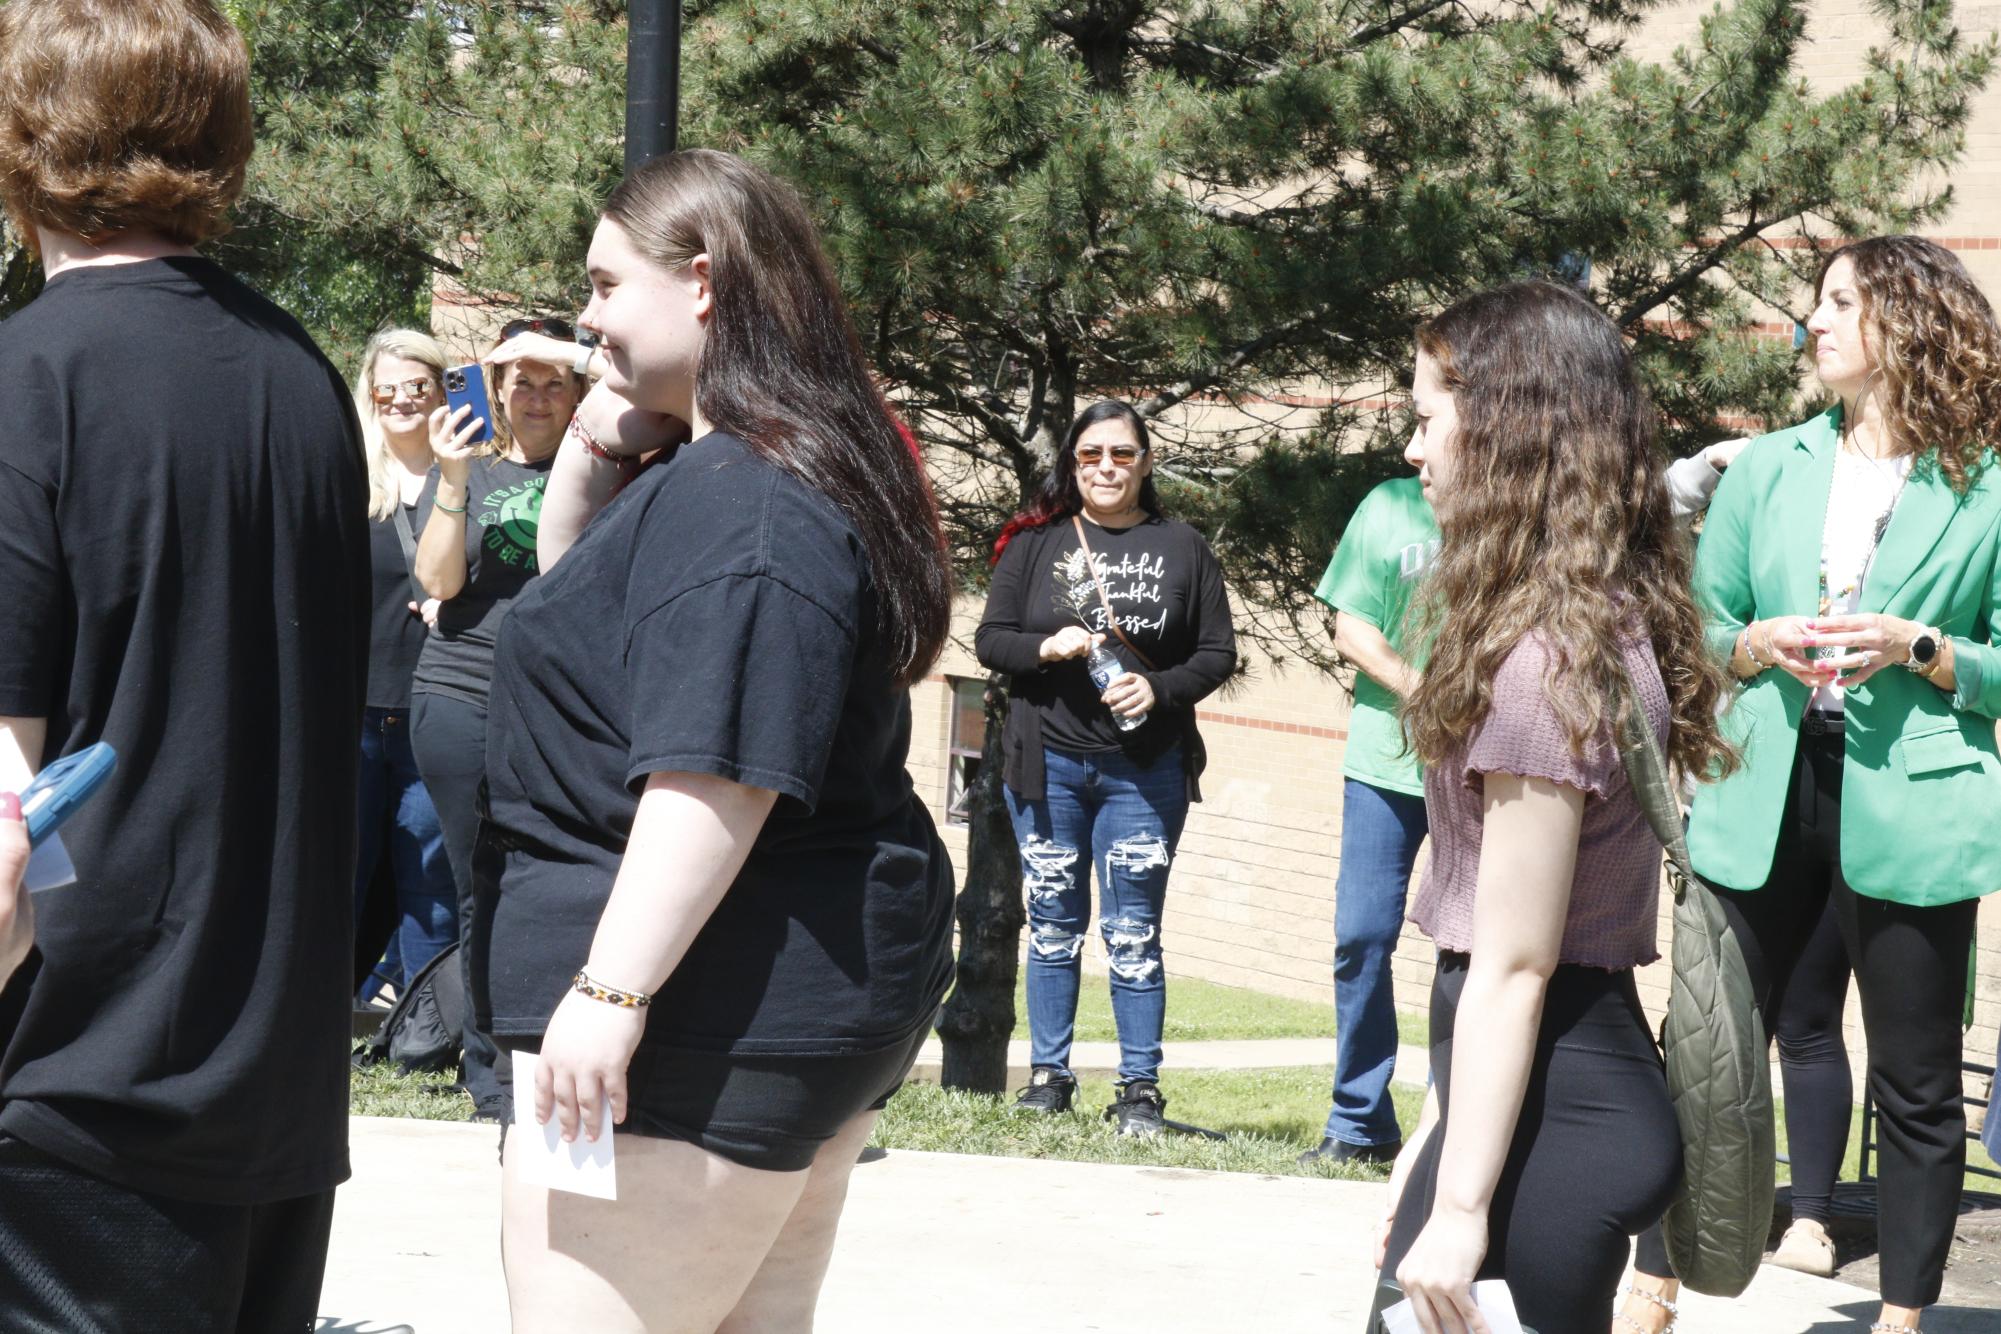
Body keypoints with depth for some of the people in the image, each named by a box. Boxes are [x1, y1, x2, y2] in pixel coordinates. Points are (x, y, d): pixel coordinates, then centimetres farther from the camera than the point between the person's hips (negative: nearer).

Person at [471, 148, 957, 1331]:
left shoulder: (741, 502, -19)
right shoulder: (797, 472, 15)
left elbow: (716, 772, -27)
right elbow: (589, 624, 27)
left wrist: (614, 990, -28)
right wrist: (589, 463, 11)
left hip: (715, 1011, -11)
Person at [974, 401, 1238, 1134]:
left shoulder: (1183, 549, 5)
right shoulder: (1036, 543, 6)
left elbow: (1218, 654, 4)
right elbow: (990, 639, 5)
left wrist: (1160, 688, -14)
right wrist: (1047, 647, -15)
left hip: (1145, 770, -1)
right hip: (1049, 764, 1)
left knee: (1134, 934, 0)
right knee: (1053, 926, 7)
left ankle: (1140, 1089, 4)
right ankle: (1048, 1075, 15)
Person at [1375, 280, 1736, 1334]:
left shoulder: (1543, 660, -18)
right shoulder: (1613, 622, 11)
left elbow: (1513, 968, -18)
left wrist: (1460, 1201, -16)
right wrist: (1438, 1137, 17)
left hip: (1552, 1112, -9)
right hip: (1567, 1081, 9)